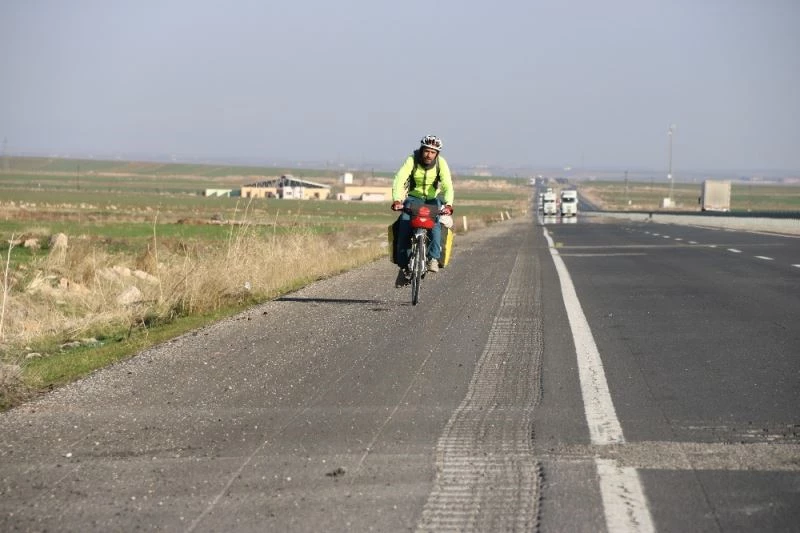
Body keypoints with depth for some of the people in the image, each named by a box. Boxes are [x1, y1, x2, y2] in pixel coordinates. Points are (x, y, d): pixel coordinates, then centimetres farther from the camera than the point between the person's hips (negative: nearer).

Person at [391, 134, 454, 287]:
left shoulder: (441, 163, -15)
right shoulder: (412, 160, -17)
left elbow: (447, 186, -25)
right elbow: (399, 180, -29)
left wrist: (448, 204, -44)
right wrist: (397, 200, -47)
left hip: (433, 199, 0)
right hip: (414, 197, 0)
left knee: (435, 223, -30)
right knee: (404, 223, -23)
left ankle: (434, 258, -30)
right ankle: (403, 266, -18)